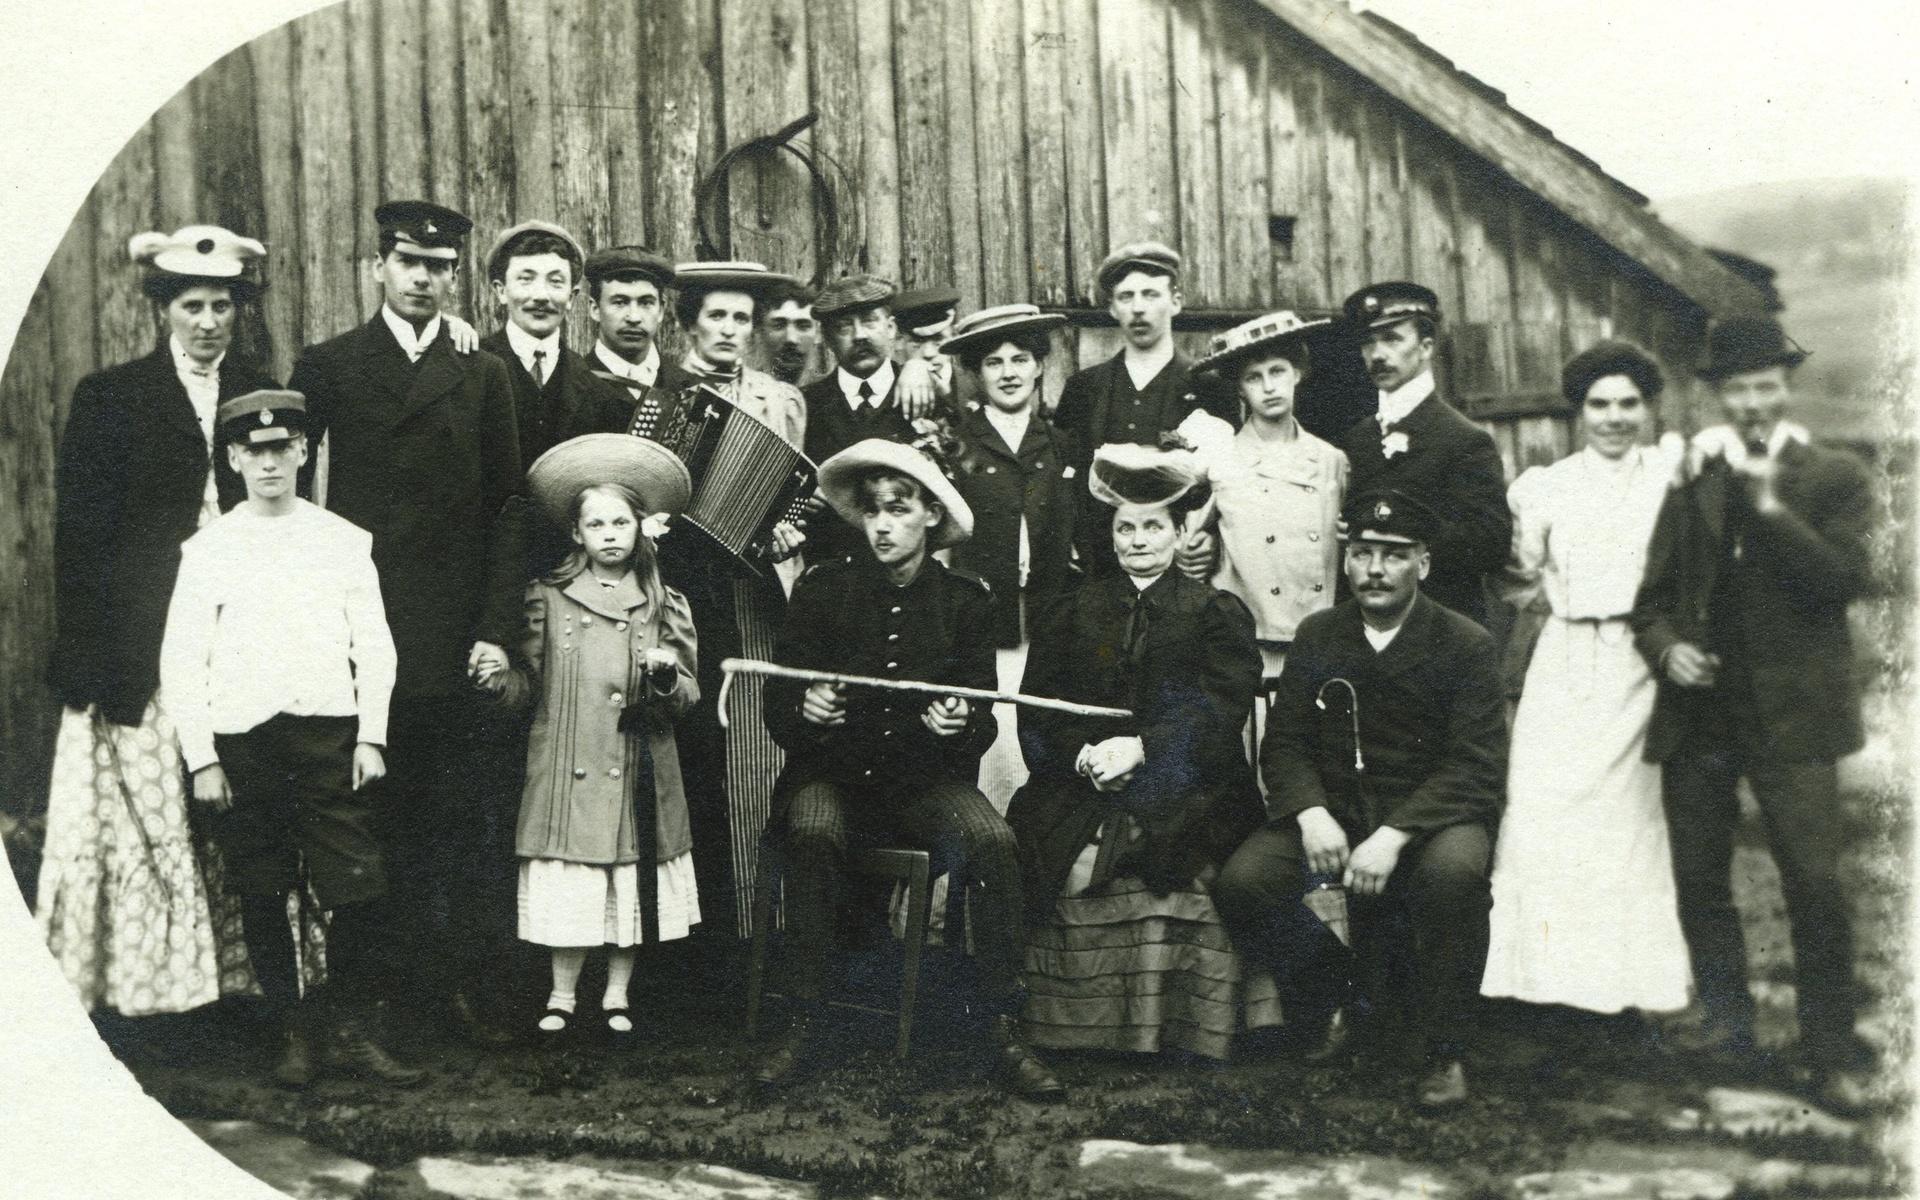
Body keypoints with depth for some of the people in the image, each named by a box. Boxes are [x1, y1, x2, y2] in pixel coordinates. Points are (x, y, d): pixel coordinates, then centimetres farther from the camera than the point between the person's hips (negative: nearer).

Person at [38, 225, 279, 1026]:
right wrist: (88, 659, -7)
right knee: (141, 824, 0)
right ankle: (140, 981, 8)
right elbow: (79, 535, 0)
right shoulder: (109, 398, 4)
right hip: (142, 653, -2)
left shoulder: (263, 396, 12)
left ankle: (241, 972, 7)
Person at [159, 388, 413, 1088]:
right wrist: (202, 761, -4)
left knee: (357, 891, -5)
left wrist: (370, 737, -1)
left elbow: (374, 647, 8)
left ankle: (348, 1032, 8)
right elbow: (181, 662, 2)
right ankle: (293, 1034, 18)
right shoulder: (208, 550, 4)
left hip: (330, 735, 0)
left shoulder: (344, 542, 8)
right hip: (242, 741, 0)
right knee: (263, 898, 6)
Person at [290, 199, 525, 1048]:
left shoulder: (482, 378, 10)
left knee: (463, 819, -1)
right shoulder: (326, 367, 7)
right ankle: (372, 987, 13)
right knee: (366, 816, 4)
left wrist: (495, 627, 0)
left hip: (453, 636, 1)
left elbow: (509, 507, 8)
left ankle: (457, 981, 8)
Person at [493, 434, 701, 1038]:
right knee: (568, 891, -1)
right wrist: (495, 674, -12)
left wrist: (666, 677, -13)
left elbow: (689, 696, 7)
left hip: (641, 778, 1)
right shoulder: (547, 599, 6)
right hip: (568, 775, -1)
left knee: (634, 891, 5)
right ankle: (562, 996, 17)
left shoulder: (666, 606, 8)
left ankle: (617, 996, 21)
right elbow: (528, 682, 8)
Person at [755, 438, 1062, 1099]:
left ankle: (1005, 1033, -19)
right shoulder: (823, 588, 3)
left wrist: (959, 722, -19)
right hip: (832, 771, -1)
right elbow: (777, 703, 3)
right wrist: (805, 709, -21)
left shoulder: (966, 600, 6)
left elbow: (983, 722, 5)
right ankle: (805, 1025, -23)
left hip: (926, 777, 1)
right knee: (811, 831, -34)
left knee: (994, 840, -29)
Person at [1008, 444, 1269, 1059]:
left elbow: (1221, 715, -2)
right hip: (1081, 786, 2)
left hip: (1187, 792, -2)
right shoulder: (1071, 612, 20)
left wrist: (1140, 748, -16)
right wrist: (1086, 752, -10)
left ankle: (1165, 1041, -16)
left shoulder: (1219, 612, 12)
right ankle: (1072, 1037, -12)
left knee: (1172, 871, -29)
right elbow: (1037, 714, 10)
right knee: (1077, 869, -26)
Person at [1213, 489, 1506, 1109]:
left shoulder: (1466, 645, -3)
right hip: (1331, 811, 3)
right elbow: (1283, 742, 6)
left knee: (1455, 870, -38)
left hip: (1431, 818, -3)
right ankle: (1335, 994, 6)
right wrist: (1311, 813, -16)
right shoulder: (1316, 636, 9)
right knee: (1240, 883, -23)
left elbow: (1476, 767, -11)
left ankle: (1443, 1048, -15)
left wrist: (1394, 836, -24)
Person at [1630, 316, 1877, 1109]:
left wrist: (1771, 505, -17)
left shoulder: (1836, 480, 3)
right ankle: (1726, 1027, 24)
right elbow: (1653, 595, 14)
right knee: (1699, 883, 9)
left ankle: (1831, 1054, 6)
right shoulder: (1692, 483, 11)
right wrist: (1666, 647, -6)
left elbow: (1846, 579, -12)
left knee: (1816, 885, -7)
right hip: (1699, 712, 4)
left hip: (1789, 713, -3)